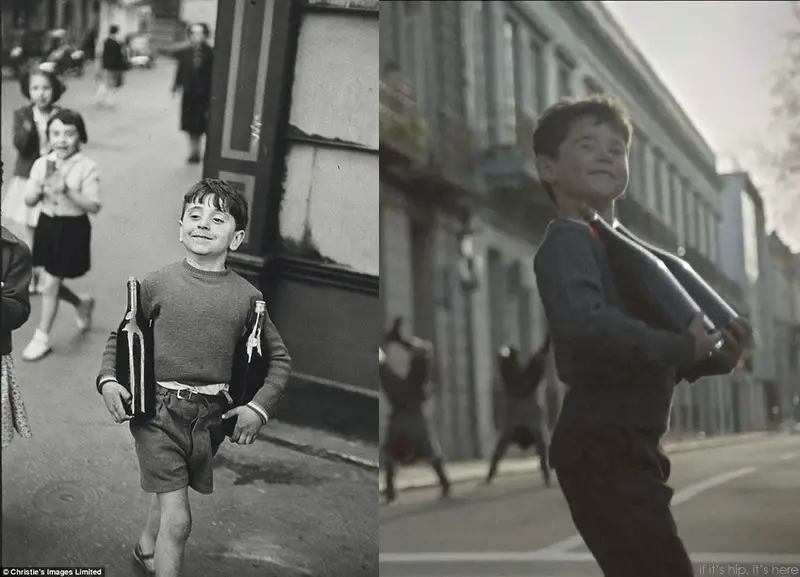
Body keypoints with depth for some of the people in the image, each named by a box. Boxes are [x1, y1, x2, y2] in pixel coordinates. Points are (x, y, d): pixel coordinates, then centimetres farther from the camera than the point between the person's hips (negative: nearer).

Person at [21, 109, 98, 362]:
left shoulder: (87, 167, -14)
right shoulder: (41, 164, -1)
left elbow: (93, 206, -19)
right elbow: (29, 200, 0)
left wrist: (67, 190, -30)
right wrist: (41, 186, -20)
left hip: (73, 229, -5)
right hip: (47, 225, 5)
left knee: (50, 284, -2)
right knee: (50, 282, 13)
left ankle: (42, 338, 15)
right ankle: (82, 304, 44)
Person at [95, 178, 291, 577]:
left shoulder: (246, 295, -1)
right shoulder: (157, 283, -4)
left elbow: (279, 358, 9)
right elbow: (118, 335, 8)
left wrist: (259, 407, -1)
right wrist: (107, 379, -7)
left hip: (212, 415, 3)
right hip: (158, 409, -3)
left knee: (167, 493, 23)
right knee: (177, 517, -9)